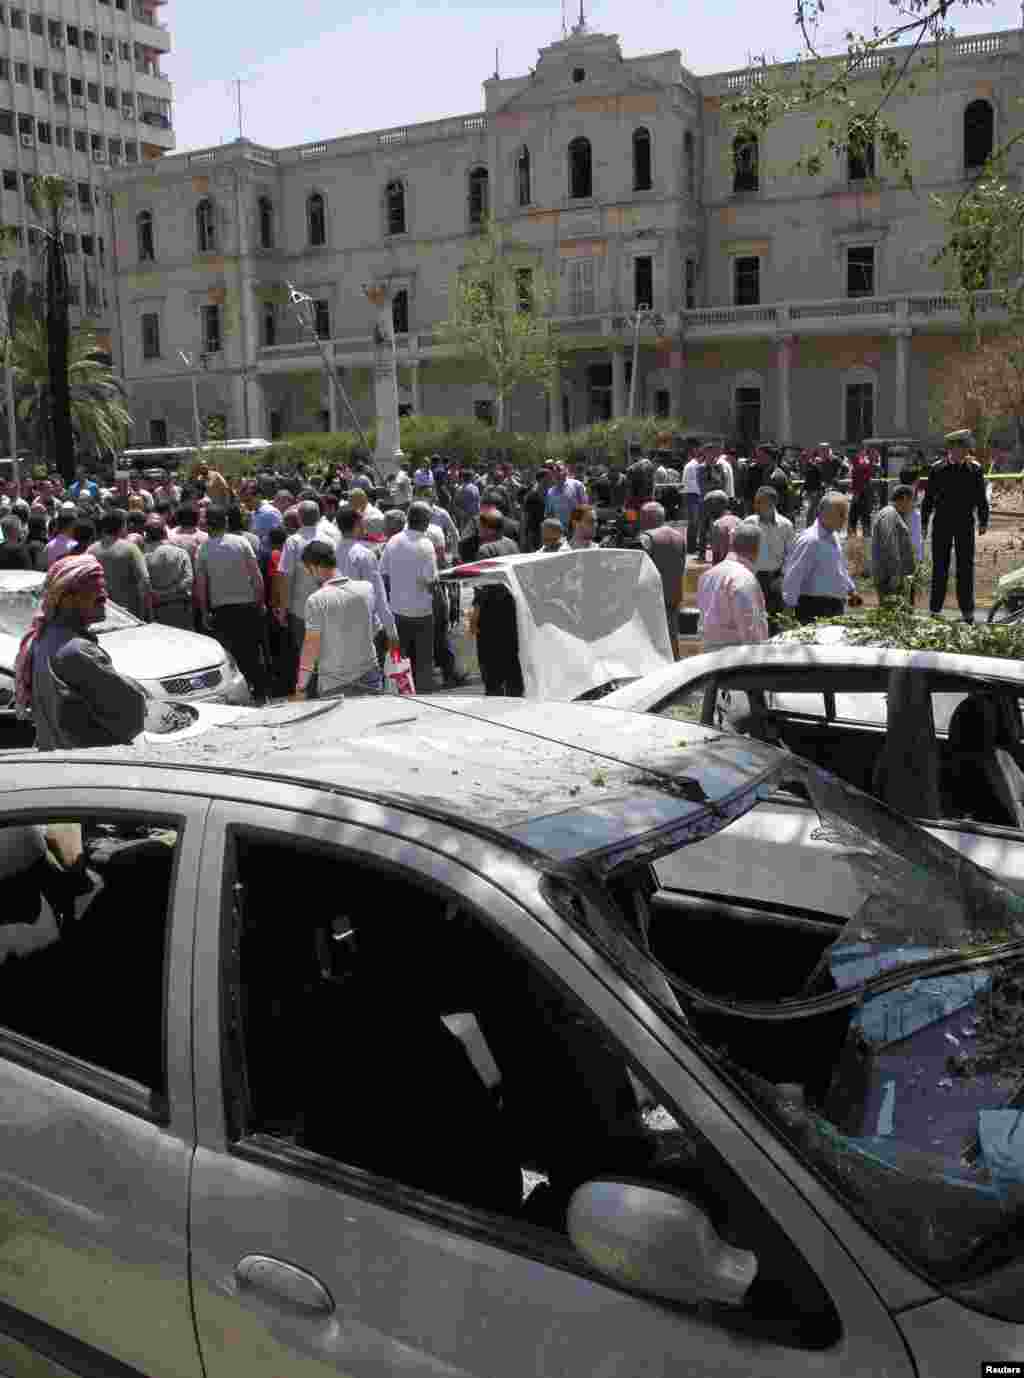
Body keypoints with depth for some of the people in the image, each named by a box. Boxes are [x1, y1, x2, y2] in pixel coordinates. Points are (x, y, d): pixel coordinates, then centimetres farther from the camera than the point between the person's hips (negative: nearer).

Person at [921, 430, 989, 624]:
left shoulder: (974, 468, 2)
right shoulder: (937, 469, 0)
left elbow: (981, 498, 7)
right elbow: (929, 497, 5)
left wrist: (983, 521, 3)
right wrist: (924, 523, 3)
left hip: (965, 523, 1)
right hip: (942, 523, 0)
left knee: (966, 567, 4)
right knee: (940, 567, 5)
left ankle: (967, 611, 10)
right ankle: (935, 609, 12)